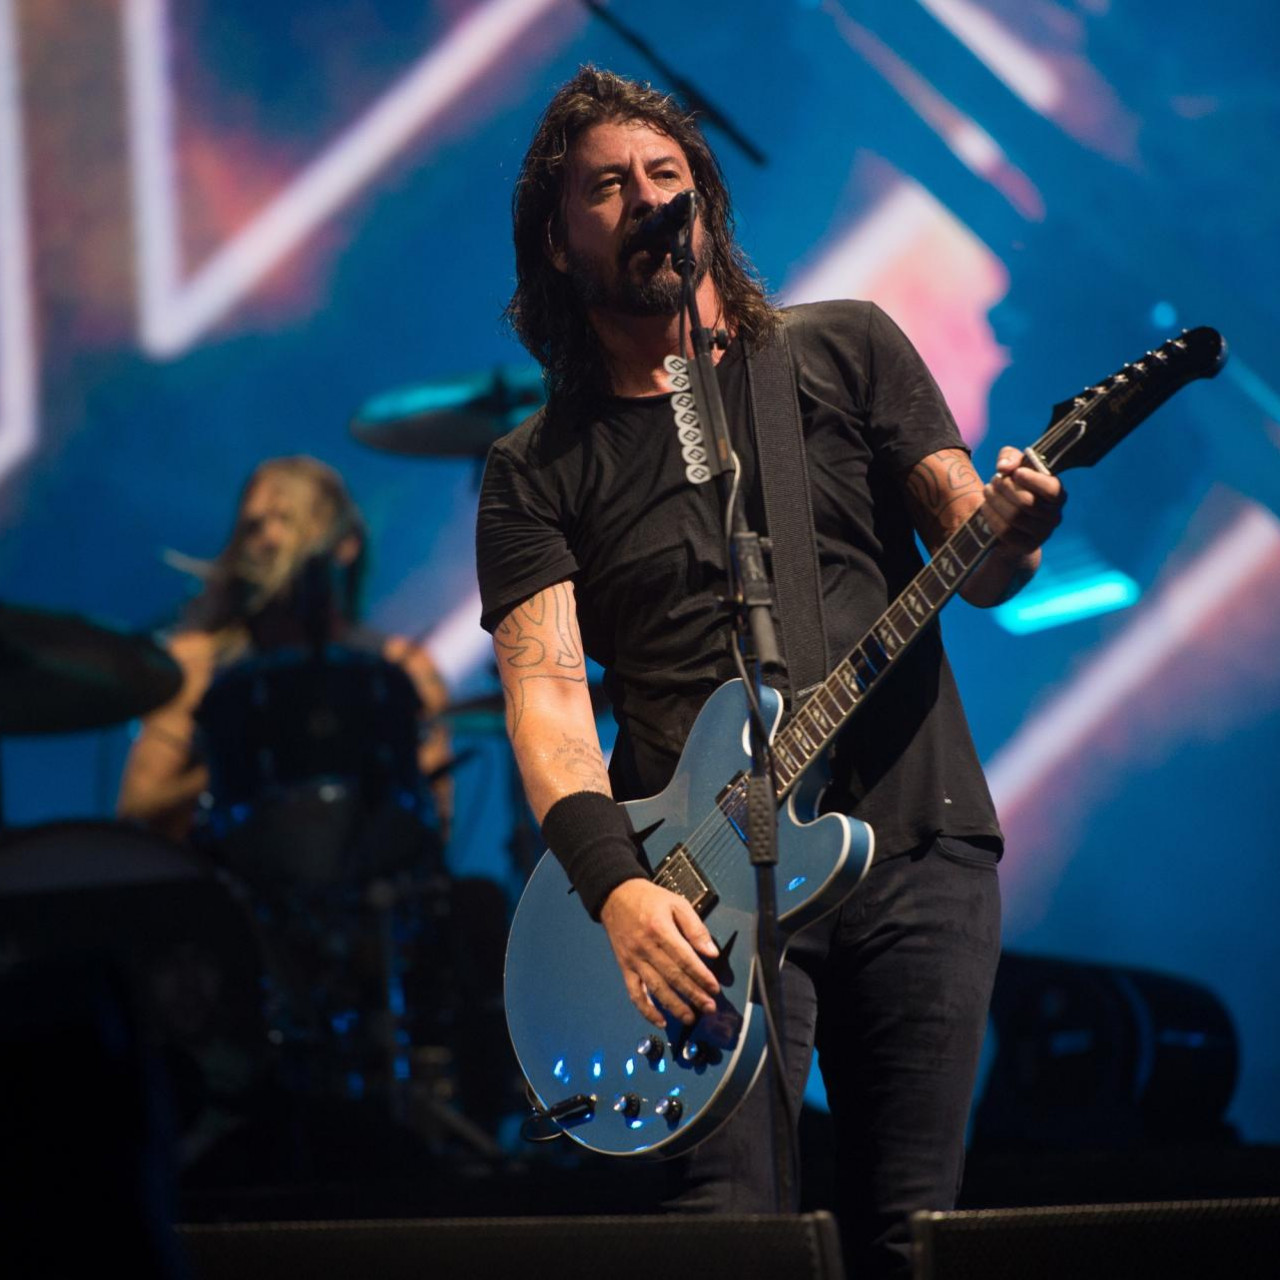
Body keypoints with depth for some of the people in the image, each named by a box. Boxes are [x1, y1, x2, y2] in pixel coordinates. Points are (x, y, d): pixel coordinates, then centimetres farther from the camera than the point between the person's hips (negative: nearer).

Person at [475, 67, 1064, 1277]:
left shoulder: (845, 351, 12)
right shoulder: (539, 470, 8)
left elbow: (974, 565, 7)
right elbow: (545, 690, -3)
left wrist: (1008, 535, -20)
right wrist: (616, 884, -21)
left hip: (917, 843, 1)